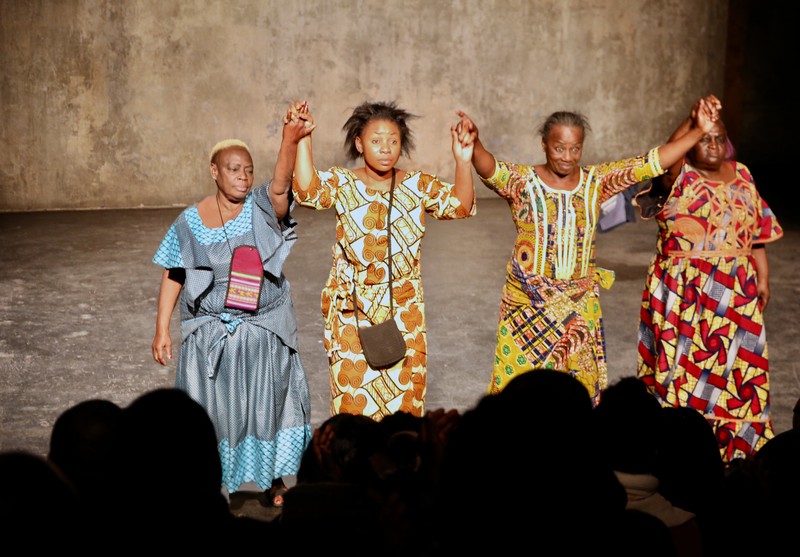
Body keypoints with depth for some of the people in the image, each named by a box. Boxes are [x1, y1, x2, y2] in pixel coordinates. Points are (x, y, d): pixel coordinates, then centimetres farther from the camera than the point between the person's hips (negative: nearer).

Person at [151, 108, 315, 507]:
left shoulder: (262, 208, -5)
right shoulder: (191, 222, -2)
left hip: (264, 331, 0)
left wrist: (290, 141, -44)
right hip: (209, 332, 0)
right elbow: (173, 278, 3)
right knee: (211, 407, 4)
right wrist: (161, 331, -1)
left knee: (269, 401, 6)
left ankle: (274, 482, 22)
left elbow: (281, 183, -27)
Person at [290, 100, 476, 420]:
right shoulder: (342, 184, -1)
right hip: (351, 309, -1)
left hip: (404, 309, 1)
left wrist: (463, 162, -23)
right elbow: (307, 190, -20)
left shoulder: (418, 186, 3)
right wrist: (303, 139, -26)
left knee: (404, 395, 5)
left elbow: (461, 206, -8)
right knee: (353, 396, 2)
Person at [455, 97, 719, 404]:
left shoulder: (596, 181, 2)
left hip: (580, 304, 3)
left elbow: (650, 163, 0)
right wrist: (474, 144, -49)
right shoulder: (523, 182, -7)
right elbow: (490, 170, -27)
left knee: (580, 383, 10)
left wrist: (698, 132, -8)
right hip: (529, 303, -3)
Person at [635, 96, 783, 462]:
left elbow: (757, 232, 15)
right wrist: (693, 121, -41)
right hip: (683, 290, -3)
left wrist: (763, 278, 10)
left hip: (734, 291, 4)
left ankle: (733, 447, 19)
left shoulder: (741, 175, 10)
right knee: (680, 363, -1)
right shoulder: (679, 176, -3)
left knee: (732, 364, 6)